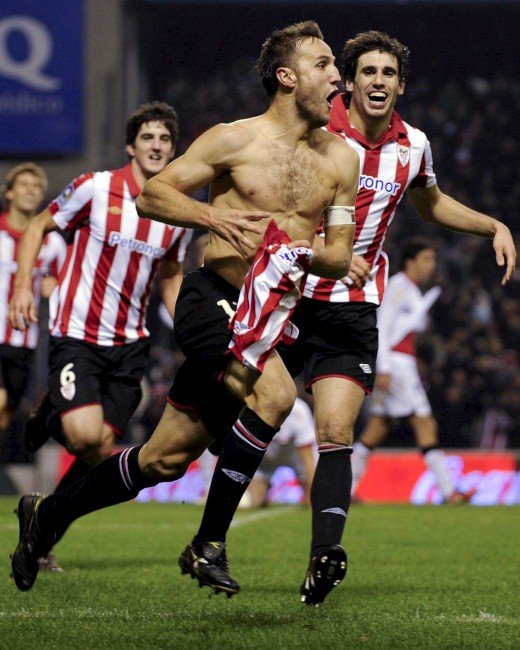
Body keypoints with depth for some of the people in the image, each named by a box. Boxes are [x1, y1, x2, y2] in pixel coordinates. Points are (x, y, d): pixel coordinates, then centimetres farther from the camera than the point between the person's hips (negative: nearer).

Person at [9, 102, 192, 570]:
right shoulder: (96, 188, -8)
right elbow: (38, 227, 3)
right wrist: (23, 285, -10)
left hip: (129, 343, 4)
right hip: (76, 334, -4)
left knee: (104, 449, -2)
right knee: (86, 435, -24)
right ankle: (47, 421, 11)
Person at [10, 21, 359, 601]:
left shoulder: (340, 160, 9)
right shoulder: (235, 140, -4)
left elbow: (339, 258, 10)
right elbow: (152, 196, -1)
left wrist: (304, 253, -12)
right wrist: (211, 215, -18)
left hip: (268, 315, 5)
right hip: (212, 298, -5)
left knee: (165, 459, 7)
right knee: (274, 393, -32)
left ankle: (49, 513, 28)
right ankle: (209, 543, -20)